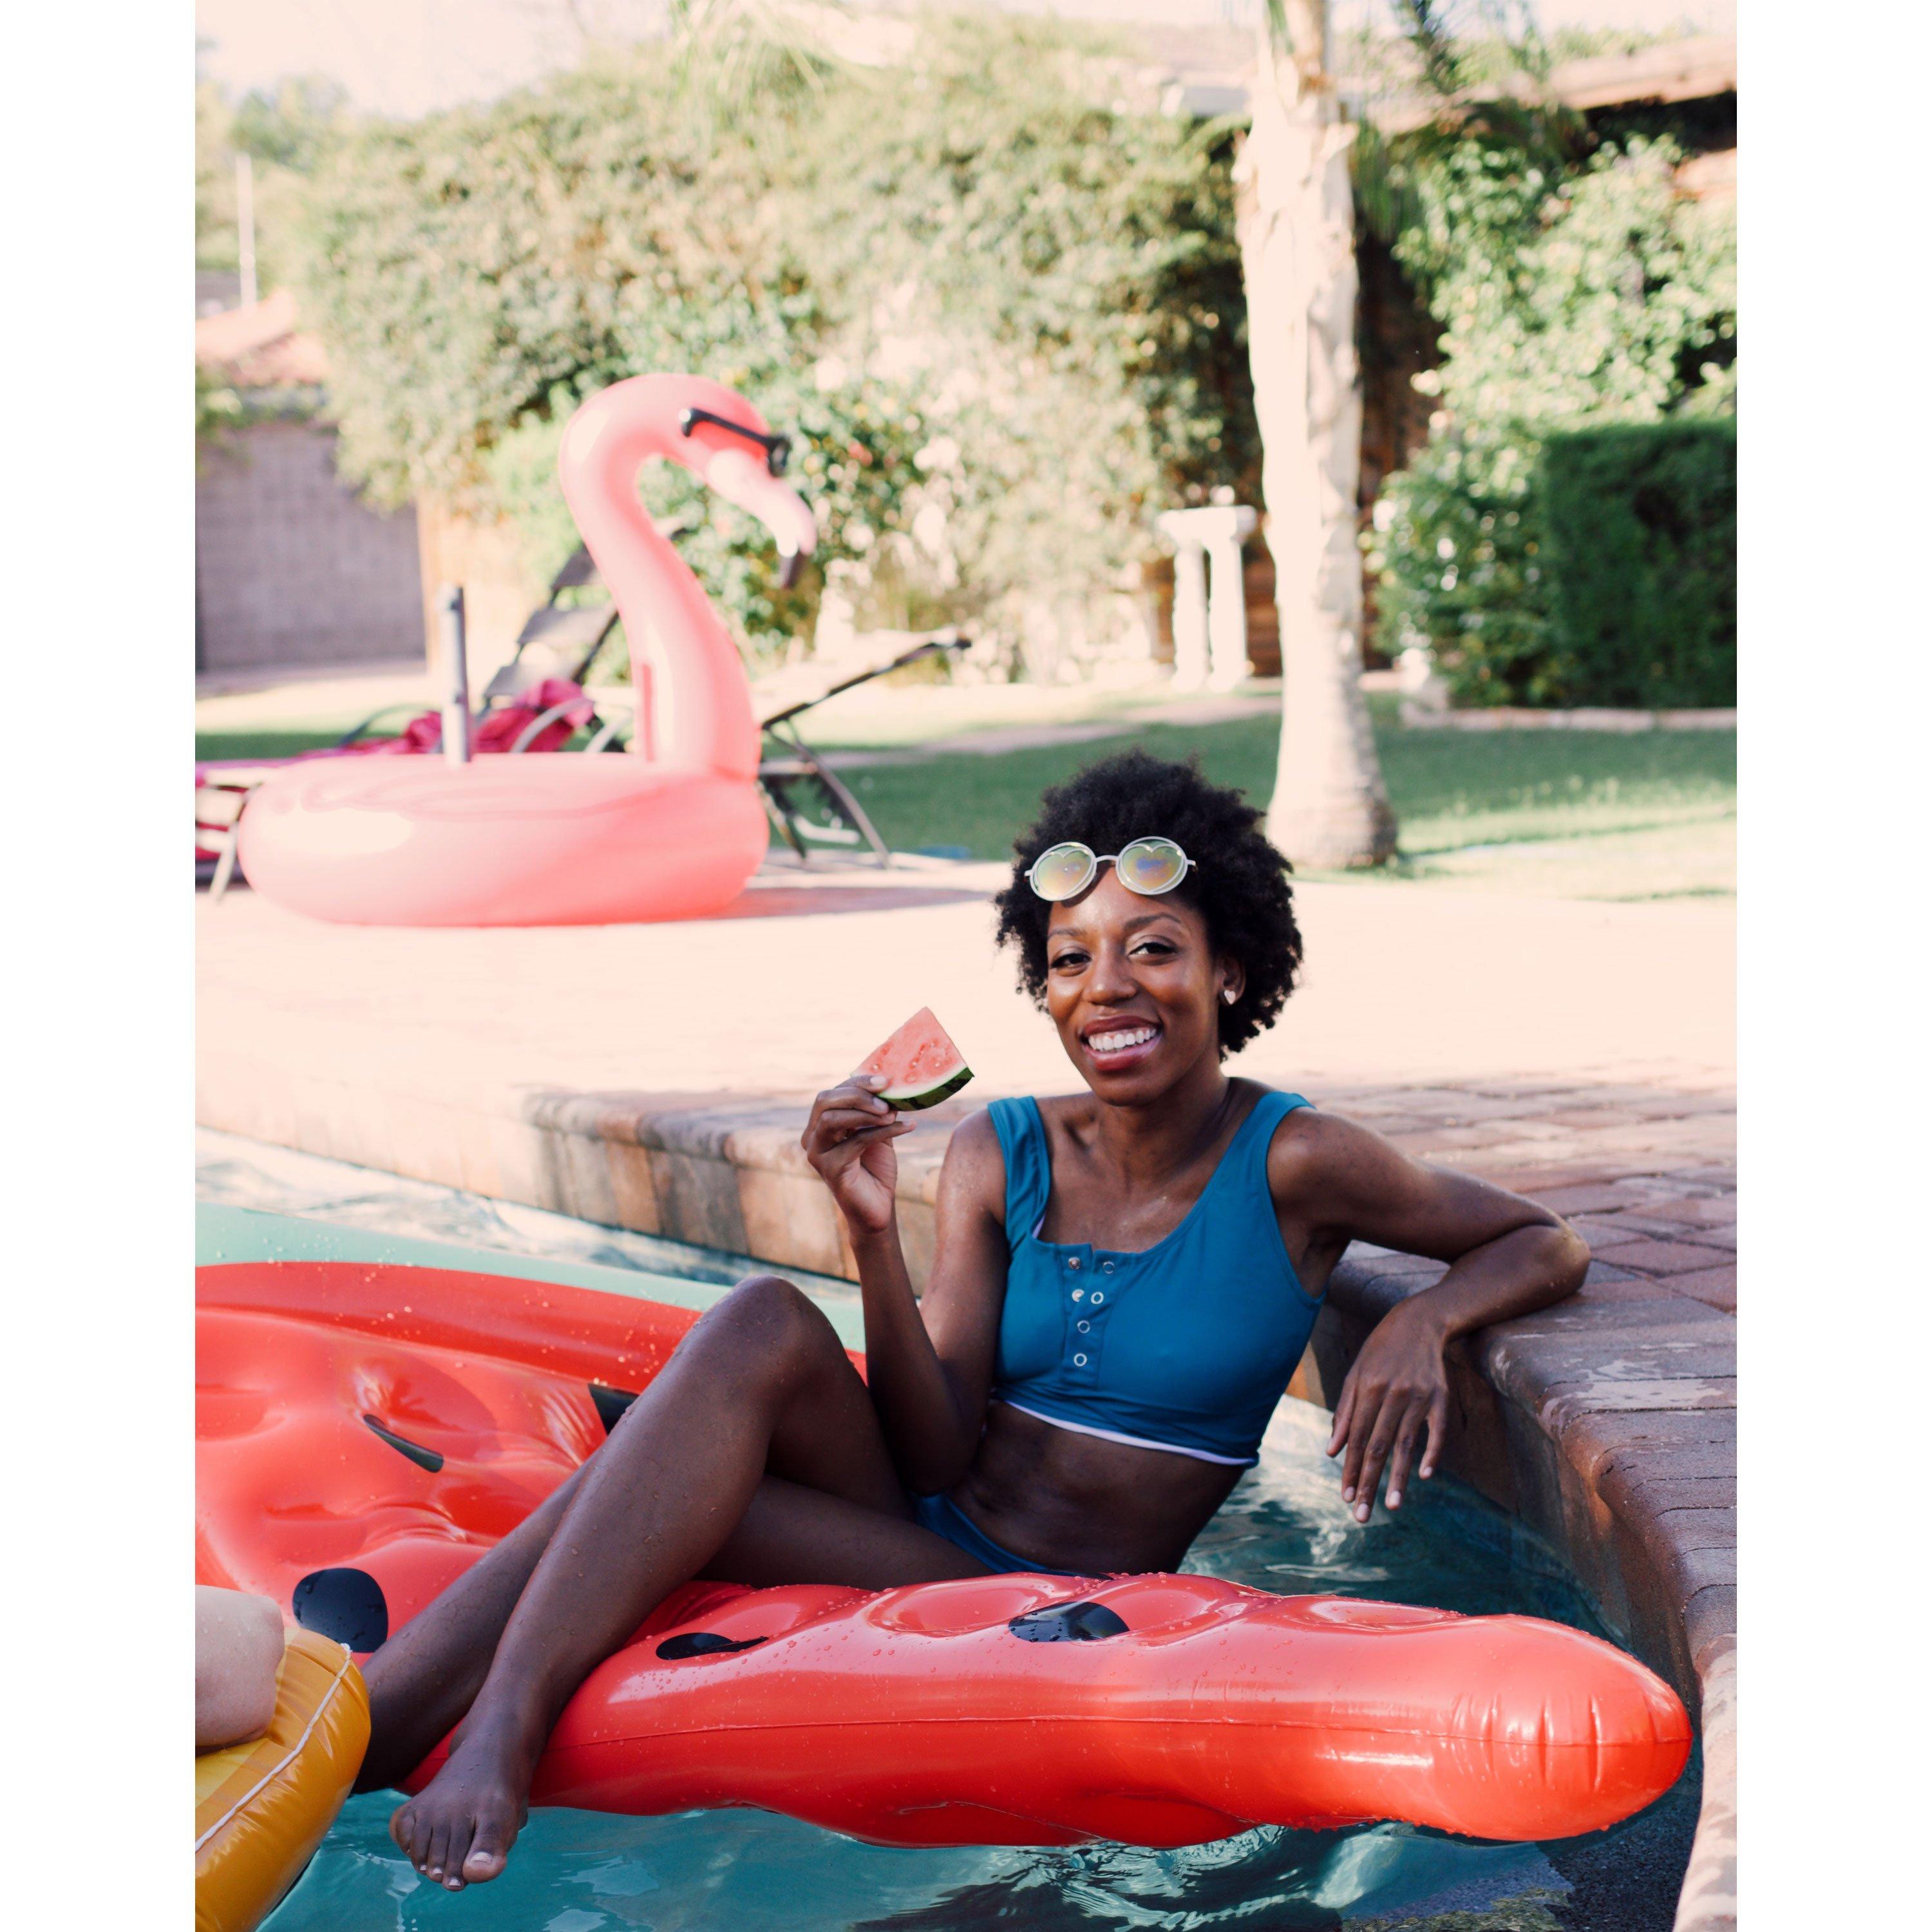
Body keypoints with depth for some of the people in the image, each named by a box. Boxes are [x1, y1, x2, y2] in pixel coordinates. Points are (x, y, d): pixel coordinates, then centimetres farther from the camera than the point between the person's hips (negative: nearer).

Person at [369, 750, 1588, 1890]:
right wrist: (877, 1236, -18)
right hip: (923, 1532, 4)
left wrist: (1427, 1321, -17)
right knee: (764, 1327, -27)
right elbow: (937, 1452, -3)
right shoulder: (1000, 1157, 4)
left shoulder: (1293, 1164, -6)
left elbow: (1548, 1247, 5)